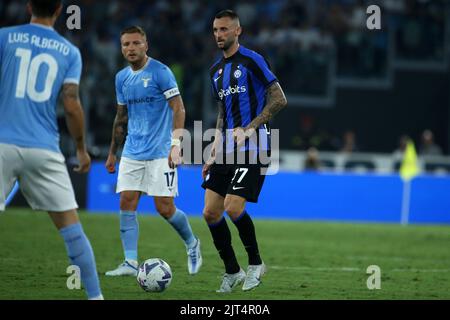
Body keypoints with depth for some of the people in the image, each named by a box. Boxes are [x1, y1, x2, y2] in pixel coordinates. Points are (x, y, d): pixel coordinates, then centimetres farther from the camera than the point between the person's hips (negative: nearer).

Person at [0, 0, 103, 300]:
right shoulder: (70, 52, 7)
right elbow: (72, 106, 1)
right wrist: (82, 149, 13)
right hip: (44, 150, 1)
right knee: (70, 225, 7)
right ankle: (95, 295, 8)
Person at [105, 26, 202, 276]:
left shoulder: (160, 72, -9)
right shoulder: (122, 78, 11)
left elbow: (178, 109, -12)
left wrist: (176, 143, -22)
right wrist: (113, 152, 22)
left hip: (160, 153, -6)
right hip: (132, 152, 6)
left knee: (165, 208, -6)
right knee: (127, 204, -6)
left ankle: (192, 243, 21)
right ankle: (131, 263, -4)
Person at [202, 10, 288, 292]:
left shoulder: (252, 61, -7)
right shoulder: (216, 70, 16)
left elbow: (279, 99, -9)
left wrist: (249, 128, -16)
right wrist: (214, 154, 18)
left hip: (252, 148, -8)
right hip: (227, 150, 8)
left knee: (233, 208, -17)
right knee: (211, 212, 1)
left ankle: (256, 263, 4)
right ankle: (232, 272, 15)